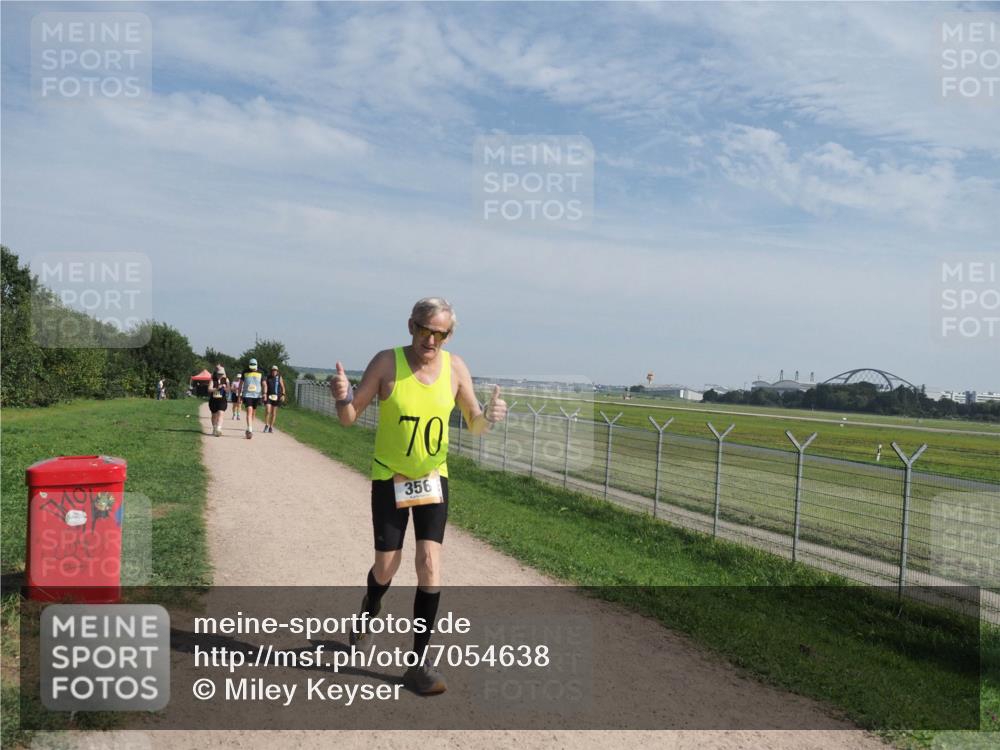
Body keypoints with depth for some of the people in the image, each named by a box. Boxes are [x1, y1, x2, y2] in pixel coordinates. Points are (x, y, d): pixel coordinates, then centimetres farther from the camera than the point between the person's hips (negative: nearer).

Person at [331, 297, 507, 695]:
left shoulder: (455, 368, -7)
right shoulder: (386, 362, -15)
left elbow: (474, 425, 0)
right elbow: (349, 418, -13)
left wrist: (489, 416, -24)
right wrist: (343, 396, -36)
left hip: (433, 478, 2)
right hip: (389, 478, -2)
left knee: (430, 564, -7)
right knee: (386, 567, 6)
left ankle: (419, 663, 7)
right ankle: (369, 610, 44)